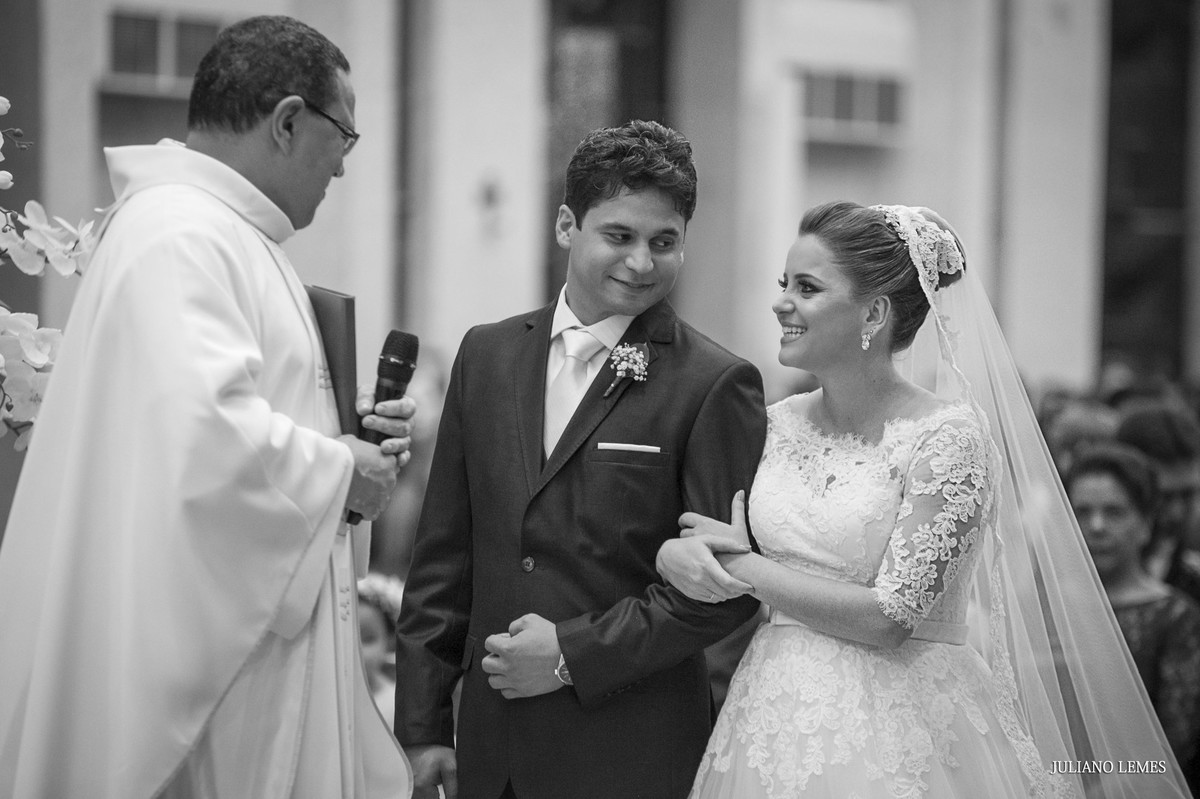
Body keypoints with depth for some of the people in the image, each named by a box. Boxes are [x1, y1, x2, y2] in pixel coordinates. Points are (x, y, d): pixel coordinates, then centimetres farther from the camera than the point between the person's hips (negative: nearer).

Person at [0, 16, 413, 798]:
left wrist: (345, 427, 7)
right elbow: (201, 430, -30)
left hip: (261, 621, 10)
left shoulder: (223, 234, 16)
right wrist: (339, 471, -15)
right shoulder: (181, 238, -18)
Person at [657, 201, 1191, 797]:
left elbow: (889, 617, -18)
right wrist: (677, 555, -13)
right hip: (775, 721, 6)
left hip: (898, 736, -6)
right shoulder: (779, 425, 4)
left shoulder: (949, 434, -14)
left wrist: (746, 567, -9)